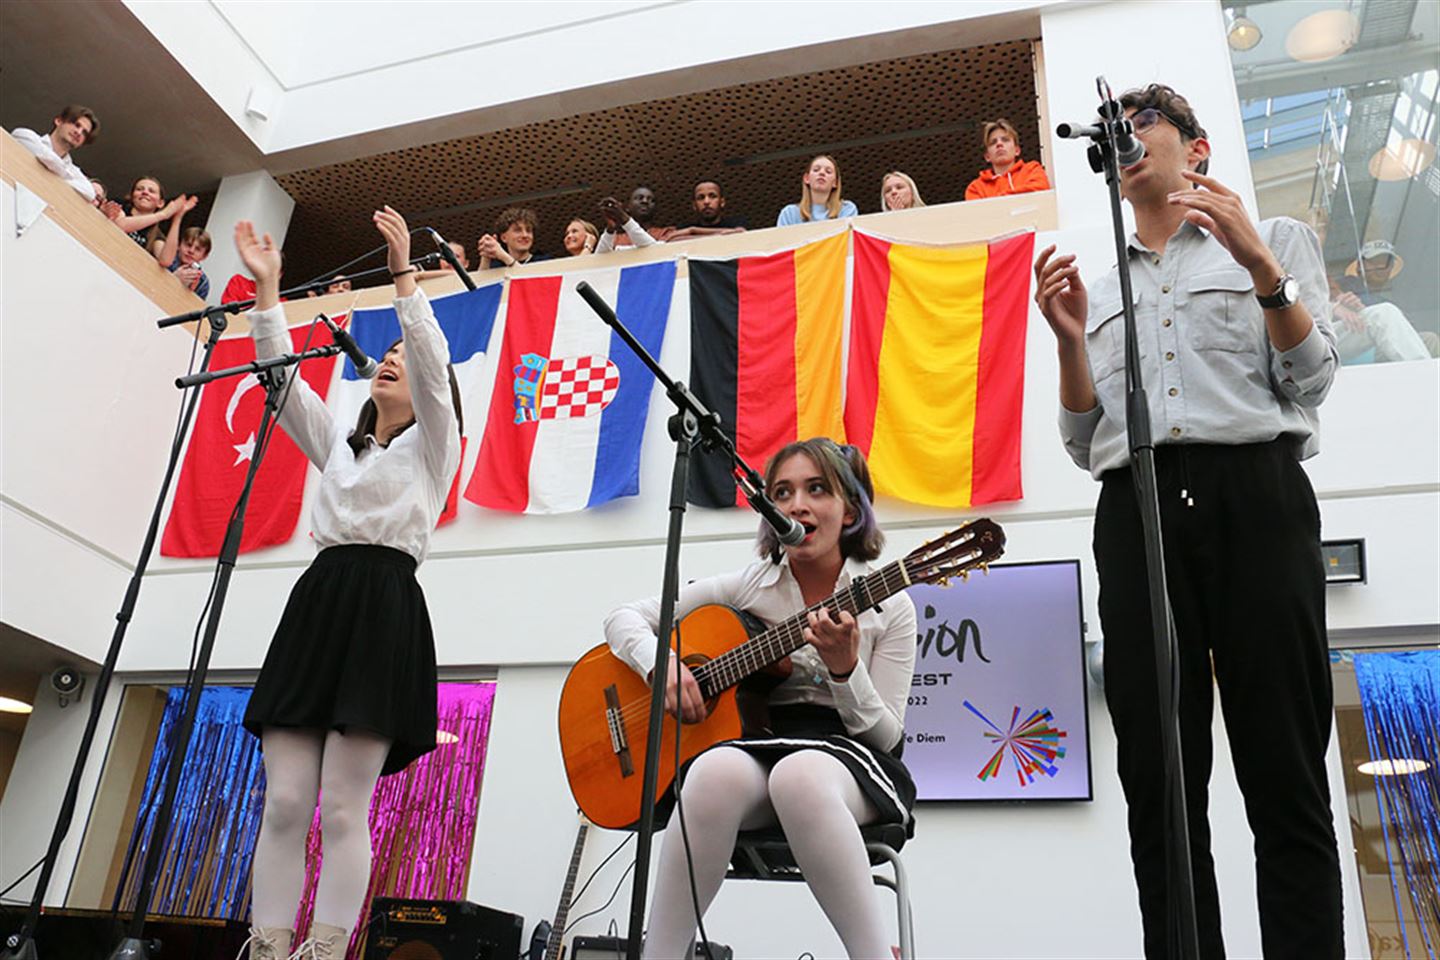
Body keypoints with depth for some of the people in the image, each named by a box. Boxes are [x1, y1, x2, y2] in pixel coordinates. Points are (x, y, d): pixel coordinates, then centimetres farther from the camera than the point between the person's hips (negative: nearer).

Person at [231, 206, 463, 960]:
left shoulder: (433, 445, 11)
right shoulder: (338, 446, 26)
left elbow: (432, 367, -5)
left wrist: (404, 277, -10)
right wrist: (266, 288, 13)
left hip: (384, 607, -5)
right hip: (315, 601, 5)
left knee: (343, 808, -10)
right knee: (283, 804, -4)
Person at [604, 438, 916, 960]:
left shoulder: (888, 605, 2)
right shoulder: (747, 587, 6)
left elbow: (886, 736, -1)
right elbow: (623, 618, 9)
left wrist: (844, 667, -19)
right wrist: (662, 663, -11)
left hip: (847, 752, -1)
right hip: (757, 743, 2)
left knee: (799, 774, -39)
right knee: (715, 771, -36)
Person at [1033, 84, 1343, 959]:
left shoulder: (1276, 241, 17)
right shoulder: (1099, 293, 24)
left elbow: (1312, 379, 4)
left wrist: (1258, 262, -9)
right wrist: (1069, 340, 1)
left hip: (1254, 494, -2)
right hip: (1135, 515, 3)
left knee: (1283, 771, -6)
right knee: (1159, 779, -3)